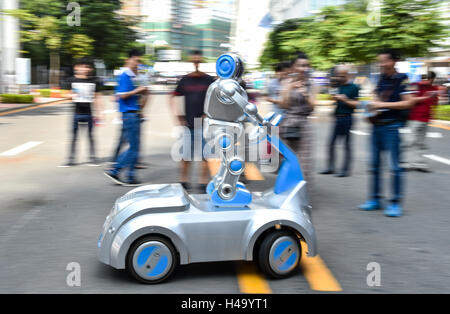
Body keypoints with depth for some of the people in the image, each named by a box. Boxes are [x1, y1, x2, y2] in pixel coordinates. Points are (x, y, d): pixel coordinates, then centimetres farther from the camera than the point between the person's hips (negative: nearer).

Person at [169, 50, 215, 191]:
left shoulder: (209, 80, 1)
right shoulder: (185, 80, 7)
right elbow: (172, 98, 15)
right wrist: (176, 115, 5)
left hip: (204, 124, -1)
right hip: (188, 123, 2)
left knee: (204, 155, 0)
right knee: (186, 154, 4)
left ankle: (204, 181, 8)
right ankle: (183, 180, 16)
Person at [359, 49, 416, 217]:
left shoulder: (402, 79, -8)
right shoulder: (381, 79, 13)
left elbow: (408, 102, -14)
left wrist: (383, 105, -16)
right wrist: (371, 108, 4)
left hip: (392, 126, -7)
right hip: (377, 126, 7)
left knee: (395, 165, -4)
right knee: (374, 164, 11)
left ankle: (396, 203, 3)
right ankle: (375, 199, 21)